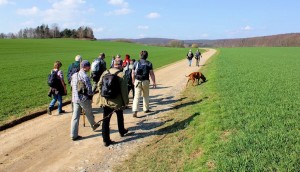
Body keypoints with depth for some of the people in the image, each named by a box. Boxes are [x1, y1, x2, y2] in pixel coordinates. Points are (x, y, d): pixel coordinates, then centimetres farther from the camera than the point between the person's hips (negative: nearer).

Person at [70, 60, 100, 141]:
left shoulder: (74, 75, 6)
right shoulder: (85, 76, -18)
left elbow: (72, 85, 17)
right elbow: (89, 89, -18)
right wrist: (91, 95, 1)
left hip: (75, 99, 6)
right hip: (84, 99, -6)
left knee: (75, 117, 6)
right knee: (89, 113, 18)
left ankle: (73, 135, 8)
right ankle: (94, 125, 41)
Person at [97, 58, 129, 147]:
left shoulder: (105, 73, 1)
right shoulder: (122, 75, -13)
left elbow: (99, 85, 3)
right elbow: (124, 90, -15)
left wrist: (102, 97, 13)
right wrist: (125, 102, -5)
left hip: (105, 101, 3)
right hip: (117, 101, -2)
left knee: (106, 120, 7)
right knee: (120, 117, 24)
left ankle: (106, 140, 11)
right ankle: (122, 131, 45)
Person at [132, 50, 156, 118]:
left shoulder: (136, 63, 2)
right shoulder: (149, 63, -2)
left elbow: (133, 74, 6)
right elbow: (152, 74, -5)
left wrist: (133, 81, 19)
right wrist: (154, 82, 1)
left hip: (137, 81, 0)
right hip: (145, 81, 0)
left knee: (136, 97, -2)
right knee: (146, 96, 18)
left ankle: (135, 111, -14)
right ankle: (146, 109, 31)